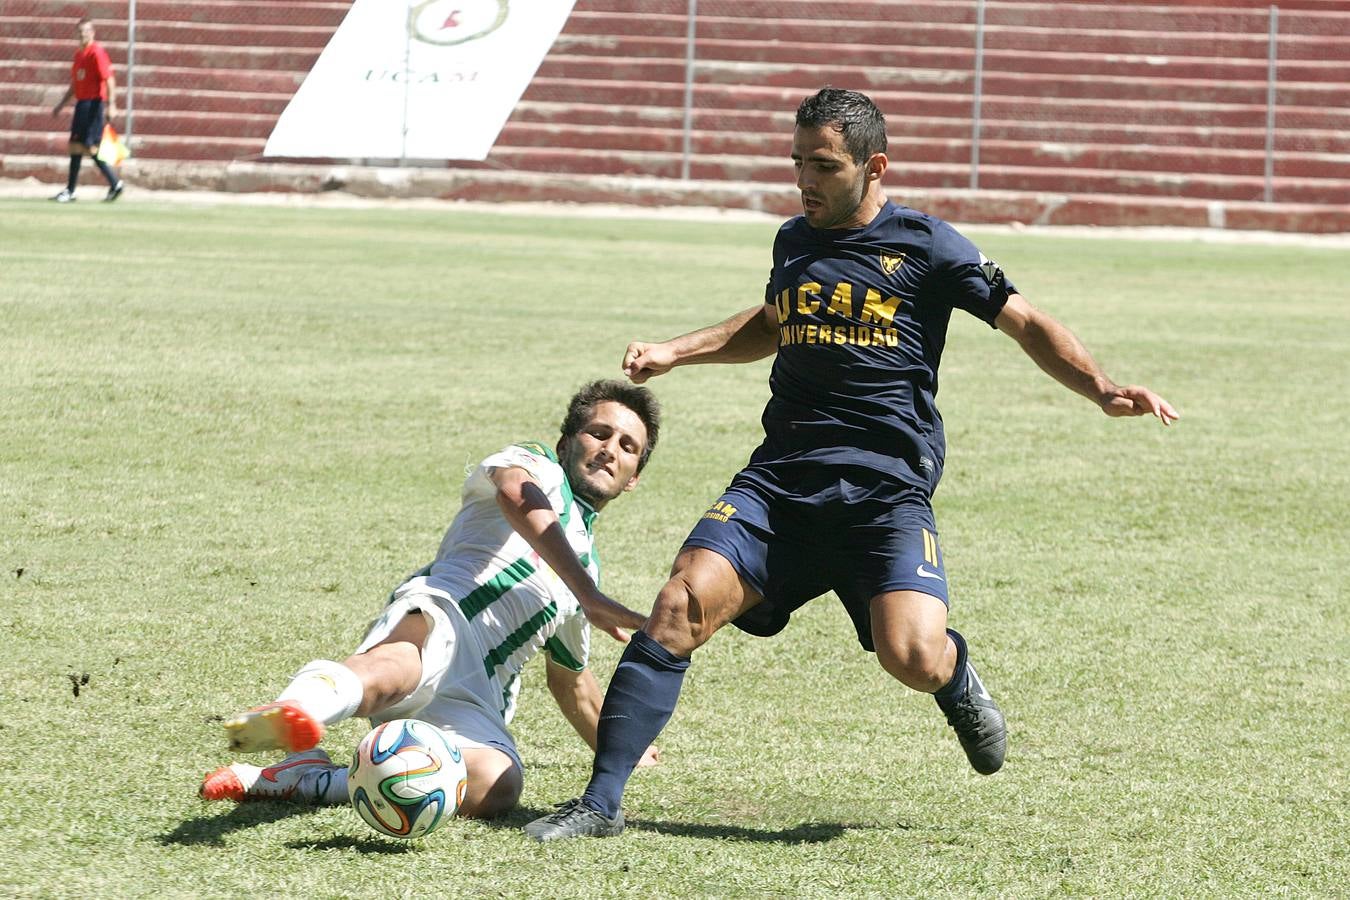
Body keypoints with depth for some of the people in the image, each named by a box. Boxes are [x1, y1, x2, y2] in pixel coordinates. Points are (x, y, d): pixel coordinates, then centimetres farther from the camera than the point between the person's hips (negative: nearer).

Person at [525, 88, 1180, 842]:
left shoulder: (926, 246, 1)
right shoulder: (795, 241, 17)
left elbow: (1026, 323, 2)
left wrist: (1102, 389, -12)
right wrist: (675, 352, 30)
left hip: (886, 489, -4)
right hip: (779, 481, 4)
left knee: (912, 657, -24)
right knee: (682, 605, -16)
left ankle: (959, 680, 17)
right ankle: (602, 801, -13)